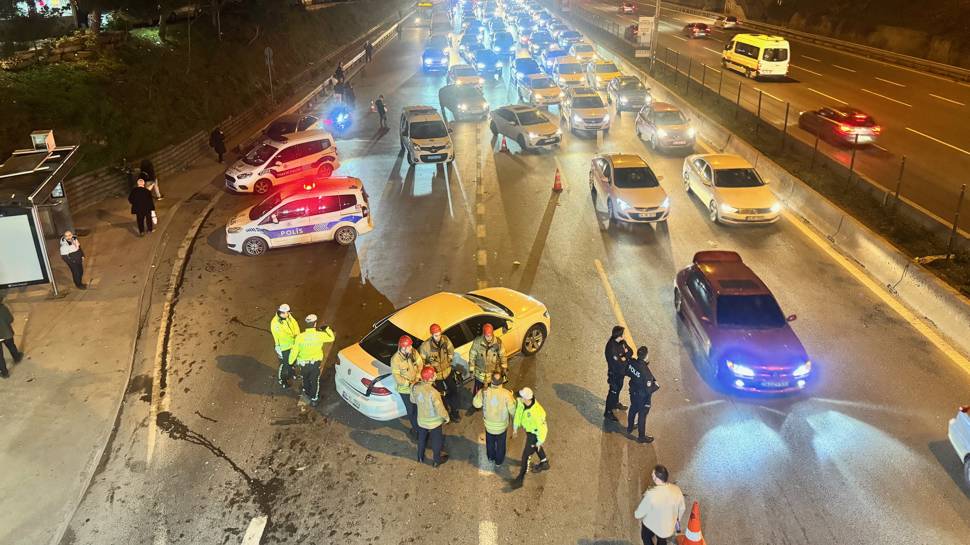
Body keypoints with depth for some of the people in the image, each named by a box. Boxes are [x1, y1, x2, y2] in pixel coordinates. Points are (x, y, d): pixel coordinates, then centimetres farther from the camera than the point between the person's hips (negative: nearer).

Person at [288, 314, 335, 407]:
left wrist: (291, 362, 1)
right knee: (315, 381, 19)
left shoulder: (300, 337, -25)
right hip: (316, 362, 0)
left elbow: (294, 351, -16)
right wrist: (327, 328, 10)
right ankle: (314, 399, 29)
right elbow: (332, 338, -4)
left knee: (305, 379, 28)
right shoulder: (320, 335, -23)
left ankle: (307, 393, 52)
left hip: (304, 363, 0)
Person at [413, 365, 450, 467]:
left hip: (421, 420, 5)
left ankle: (420, 457, 51)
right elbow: (440, 408, -28)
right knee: (436, 441, 21)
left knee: (422, 438, 29)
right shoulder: (433, 392, -38)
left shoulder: (416, 387, -20)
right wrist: (446, 417, -10)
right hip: (434, 422, -5)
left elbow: (413, 400, -1)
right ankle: (437, 460, 42)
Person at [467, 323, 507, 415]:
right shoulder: (477, 342, -23)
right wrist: (472, 369, -7)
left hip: (494, 371, 1)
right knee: (477, 390, 19)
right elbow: (472, 356, -11)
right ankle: (474, 405, 43)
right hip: (480, 372, -1)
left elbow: (502, 355, -5)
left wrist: (504, 368, 0)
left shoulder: (498, 342, -20)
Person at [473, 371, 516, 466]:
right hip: (502, 426, -1)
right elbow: (512, 409, -22)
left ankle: (491, 458, 53)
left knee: (490, 442, 30)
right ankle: (498, 461, 46)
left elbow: (476, 404, -10)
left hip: (489, 425, 1)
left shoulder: (484, 392, -25)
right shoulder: (507, 394, -30)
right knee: (500, 444, 26)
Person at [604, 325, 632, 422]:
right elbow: (617, 362, -33)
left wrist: (624, 357, -23)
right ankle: (608, 412, 20)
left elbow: (630, 351, -3)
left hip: (621, 371, 8)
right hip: (614, 373, -8)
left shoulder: (622, 342, -8)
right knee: (613, 391, 5)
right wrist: (626, 358, -18)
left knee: (619, 388, 28)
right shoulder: (611, 347, -34)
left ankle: (615, 403, 52)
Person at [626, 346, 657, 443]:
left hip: (633, 392, 6)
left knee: (633, 410, 29)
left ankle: (629, 428, 52)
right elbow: (649, 389, -29)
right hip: (643, 397, -6)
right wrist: (656, 386, -8)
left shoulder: (632, 363, -19)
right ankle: (641, 437, 34)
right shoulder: (646, 372, -37)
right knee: (642, 415, 14)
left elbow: (627, 372, 1)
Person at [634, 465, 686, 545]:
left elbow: (638, 514, -22)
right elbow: (682, 508, -4)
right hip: (669, 525, 4)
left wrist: (636, 515, 2)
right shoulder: (676, 489, -24)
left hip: (651, 524, -4)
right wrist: (676, 519, 16)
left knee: (645, 537, 30)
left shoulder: (651, 494, -37)